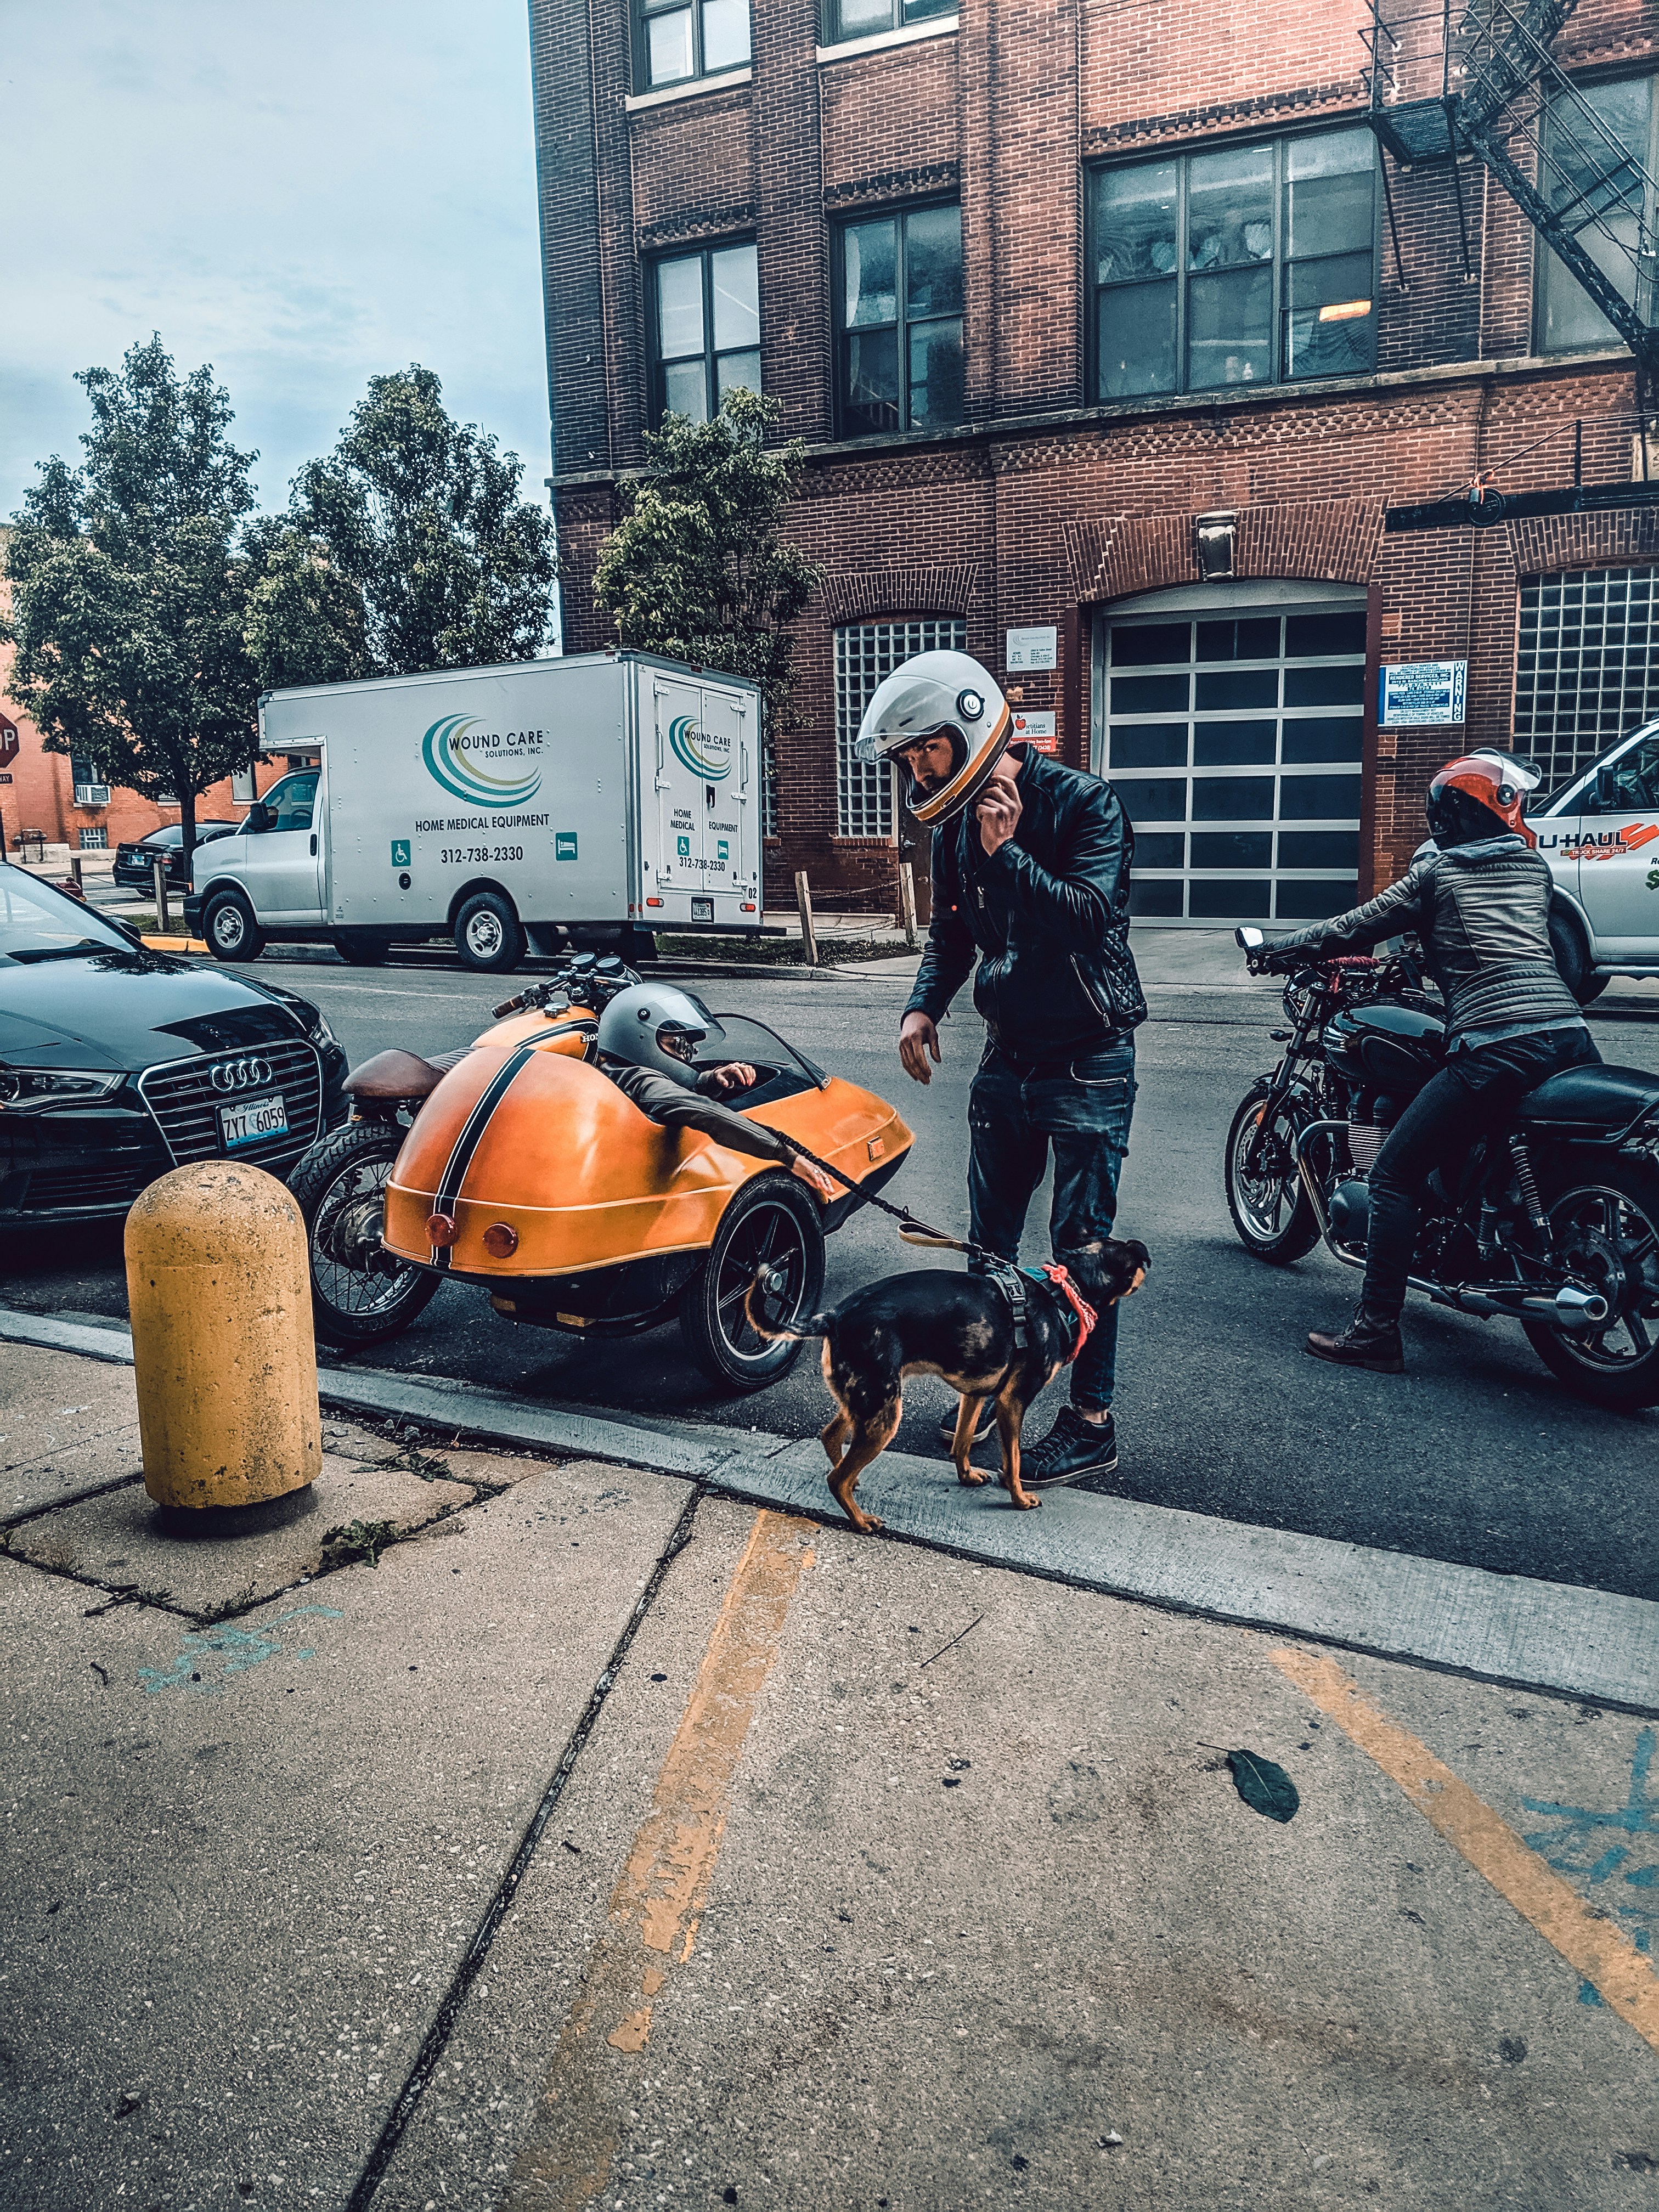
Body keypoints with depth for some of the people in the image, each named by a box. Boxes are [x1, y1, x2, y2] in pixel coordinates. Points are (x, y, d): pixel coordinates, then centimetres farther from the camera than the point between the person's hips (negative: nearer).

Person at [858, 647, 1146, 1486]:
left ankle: (1092, 1423, 10)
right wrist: (924, 1007, -1)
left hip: (1086, 1061, -7)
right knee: (990, 1238, 14)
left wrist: (1007, 853, -24)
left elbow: (1092, 915, -27)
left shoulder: (1083, 802, -15)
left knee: (1081, 1245, -2)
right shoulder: (958, 824, 5)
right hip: (1007, 1055, 7)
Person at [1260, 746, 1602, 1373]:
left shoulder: (1436, 873, 9)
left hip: (1495, 1045, -6)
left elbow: (1358, 927, 12)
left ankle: (1376, 1332, -8)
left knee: (1396, 1176, -2)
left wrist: (1282, 949, 26)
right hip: (1571, 1035, 6)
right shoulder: (1533, 866, 22)